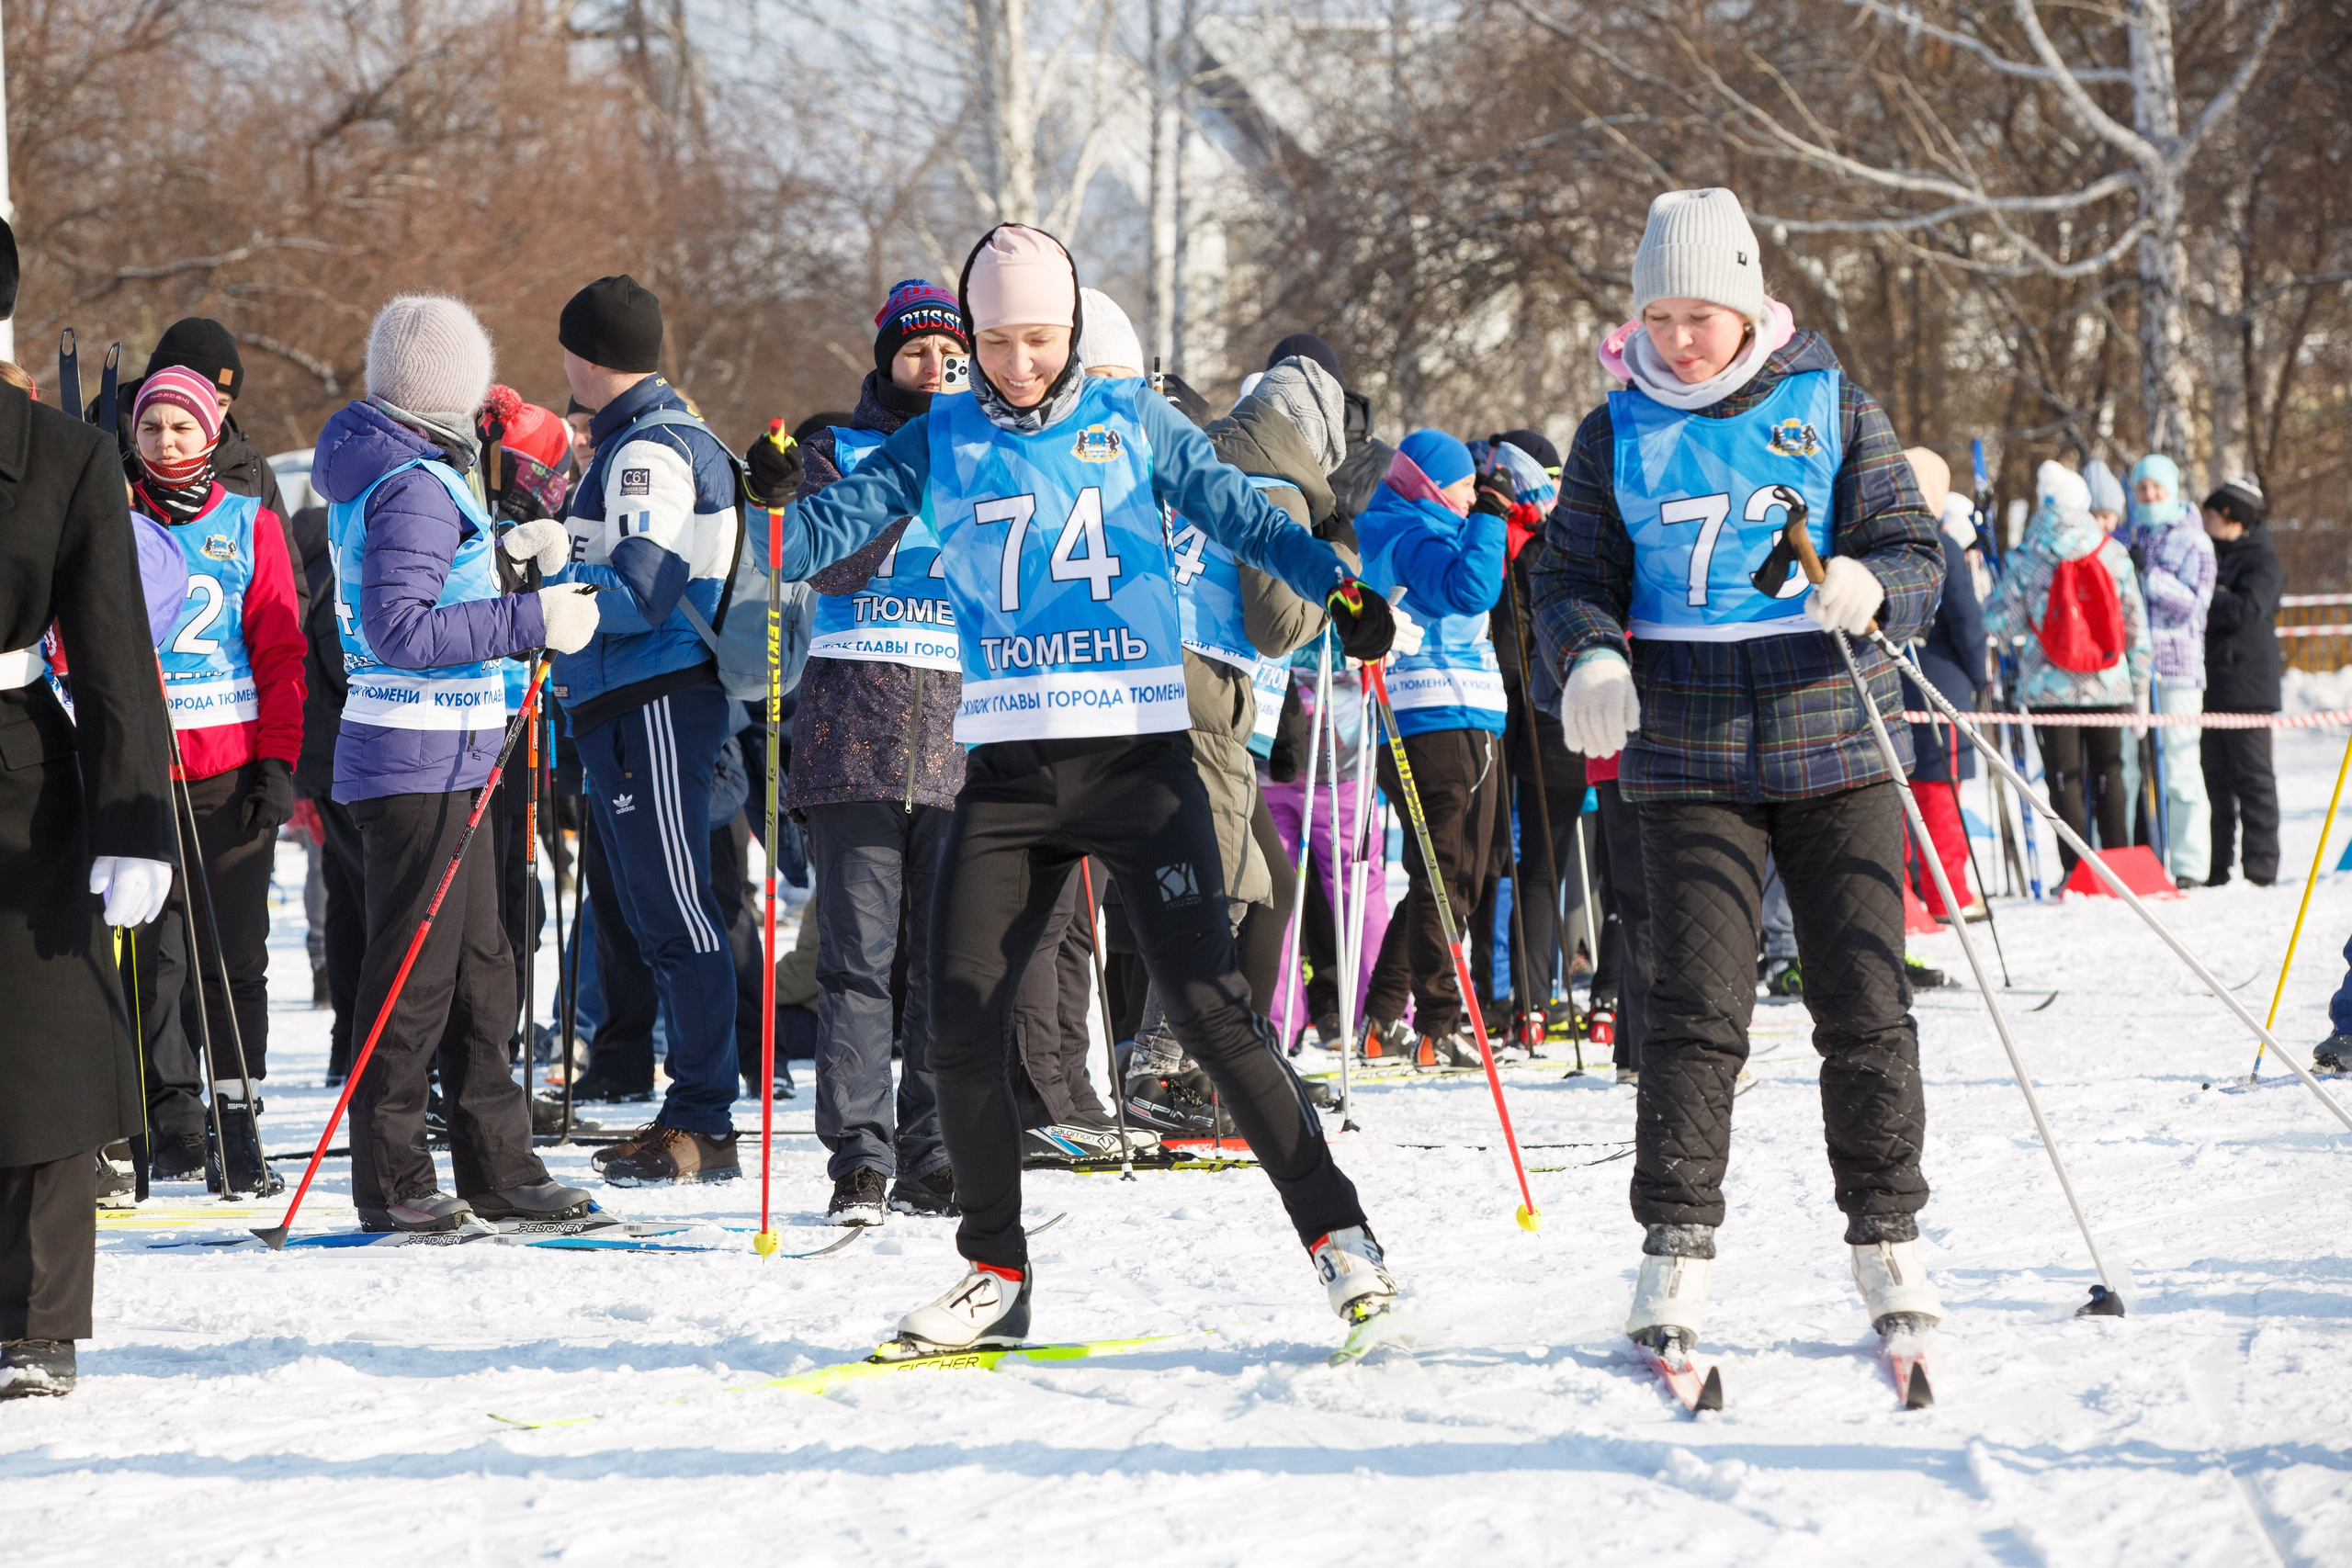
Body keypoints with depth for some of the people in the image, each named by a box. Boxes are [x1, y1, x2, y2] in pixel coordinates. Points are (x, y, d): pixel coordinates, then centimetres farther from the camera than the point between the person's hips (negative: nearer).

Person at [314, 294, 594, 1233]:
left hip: (447, 766, 10)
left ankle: (496, 1168, 18)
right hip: (421, 764, -10)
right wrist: (530, 620, -22)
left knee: (479, 965, 13)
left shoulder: (378, 469, 15)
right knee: (415, 972, -5)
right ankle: (390, 1180, 0)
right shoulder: (416, 487, -17)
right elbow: (399, 632, -25)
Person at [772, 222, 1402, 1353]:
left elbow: (1236, 511, 1)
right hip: (1009, 769, 2)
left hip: (1138, 756, -2)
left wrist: (1334, 584, -14)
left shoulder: (1132, 422, 6)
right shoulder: (942, 444, 8)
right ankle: (997, 1272, 11)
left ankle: (1334, 1230, -2)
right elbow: (839, 521, 0)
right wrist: (773, 511, -21)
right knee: (960, 1024, -3)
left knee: (1207, 1004, -11)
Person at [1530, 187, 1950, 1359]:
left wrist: (1870, 588, -21)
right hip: (1691, 762, 0)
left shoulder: (1833, 409, 4)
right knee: (1695, 1007, -7)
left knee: (1865, 1005, 1)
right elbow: (1573, 574, 8)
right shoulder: (1615, 435, 7)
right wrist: (1592, 657, -14)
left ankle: (1885, 1239, 11)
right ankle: (1677, 1246, -2)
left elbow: (1914, 552, 2)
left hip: (1835, 747, 0)